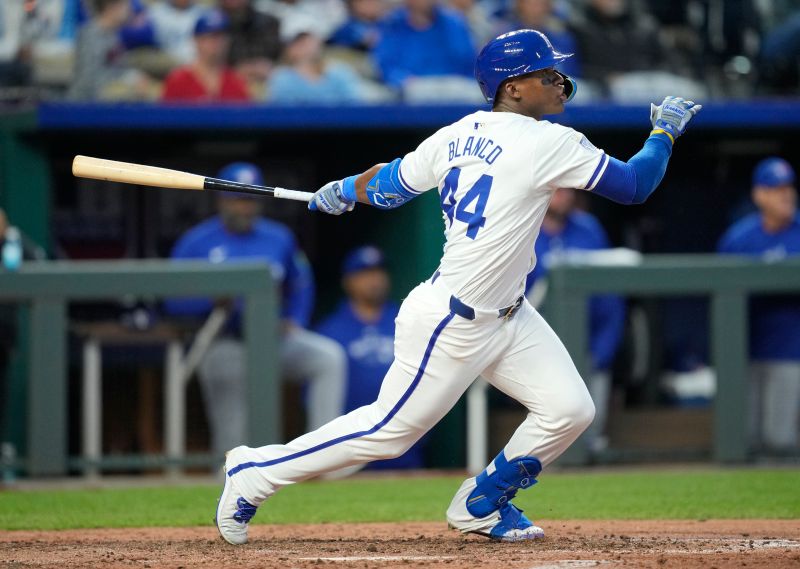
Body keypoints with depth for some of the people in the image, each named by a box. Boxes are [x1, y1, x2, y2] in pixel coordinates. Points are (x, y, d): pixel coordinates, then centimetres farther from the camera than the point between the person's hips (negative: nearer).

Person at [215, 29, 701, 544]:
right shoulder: (547, 143, -20)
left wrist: (344, 191, 35)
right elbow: (634, 186, -15)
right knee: (390, 430, 2)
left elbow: (389, 184, 15)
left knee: (570, 410, 4)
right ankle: (256, 472, 16)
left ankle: (480, 506, 22)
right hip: (451, 326, -9)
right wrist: (665, 131, 1)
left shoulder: (456, 136, 4)